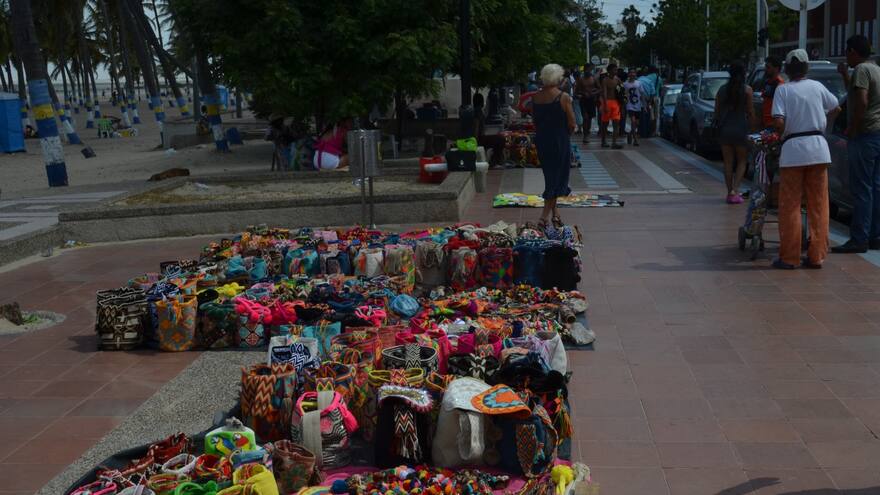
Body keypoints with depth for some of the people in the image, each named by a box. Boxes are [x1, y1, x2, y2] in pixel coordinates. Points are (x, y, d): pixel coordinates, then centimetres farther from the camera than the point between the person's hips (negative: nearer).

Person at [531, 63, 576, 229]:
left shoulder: (535, 97, 1)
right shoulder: (563, 97, -14)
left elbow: (534, 120, 8)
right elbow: (572, 124, -12)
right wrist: (566, 134, 7)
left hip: (541, 140, 5)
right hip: (560, 141, -5)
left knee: (550, 175, 17)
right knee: (557, 177, 3)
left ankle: (555, 212, 24)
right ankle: (545, 215, -3)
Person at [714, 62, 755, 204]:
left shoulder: (722, 90, 2)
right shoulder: (747, 90, -6)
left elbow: (716, 111, 5)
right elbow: (750, 111, -7)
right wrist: (752, 124, 7)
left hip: (725, 129, 2)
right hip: (741, 128, -2)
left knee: (728, 162, 11)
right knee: (741, 162, 9)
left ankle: (730, 192, 10)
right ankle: (735, 190, -6)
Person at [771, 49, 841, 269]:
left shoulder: (783, 90, -2)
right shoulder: (817, 86, 7)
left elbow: (778, 122, -13)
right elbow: (836, 108, 18)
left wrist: (783, 132, 7)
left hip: (793, 148, -3)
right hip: (818, 146, 3)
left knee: (790, 206, 2)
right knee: (818, 205, 7)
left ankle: (789, 257, 4)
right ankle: (816, 256, 10)